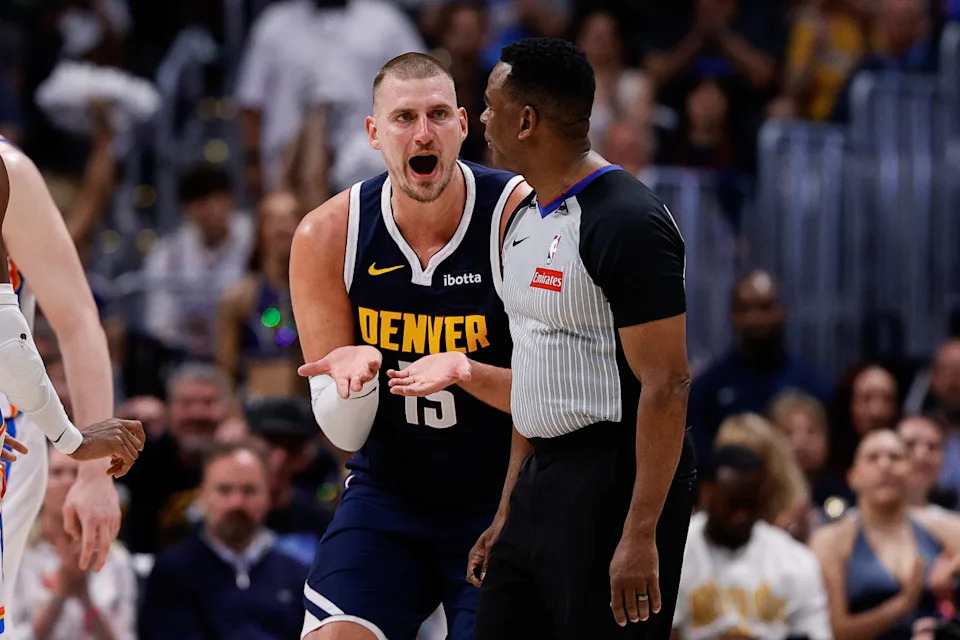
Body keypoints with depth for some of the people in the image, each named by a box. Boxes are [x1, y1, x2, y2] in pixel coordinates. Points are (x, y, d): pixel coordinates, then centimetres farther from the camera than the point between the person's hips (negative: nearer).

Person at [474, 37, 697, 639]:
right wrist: (507, 515, 20)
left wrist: (640, 535, -24)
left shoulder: (627, 223, -17)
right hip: (543, 479, 9)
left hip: (615, 485, -9)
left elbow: (666, 386, -20)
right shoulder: (526, 221, 13)